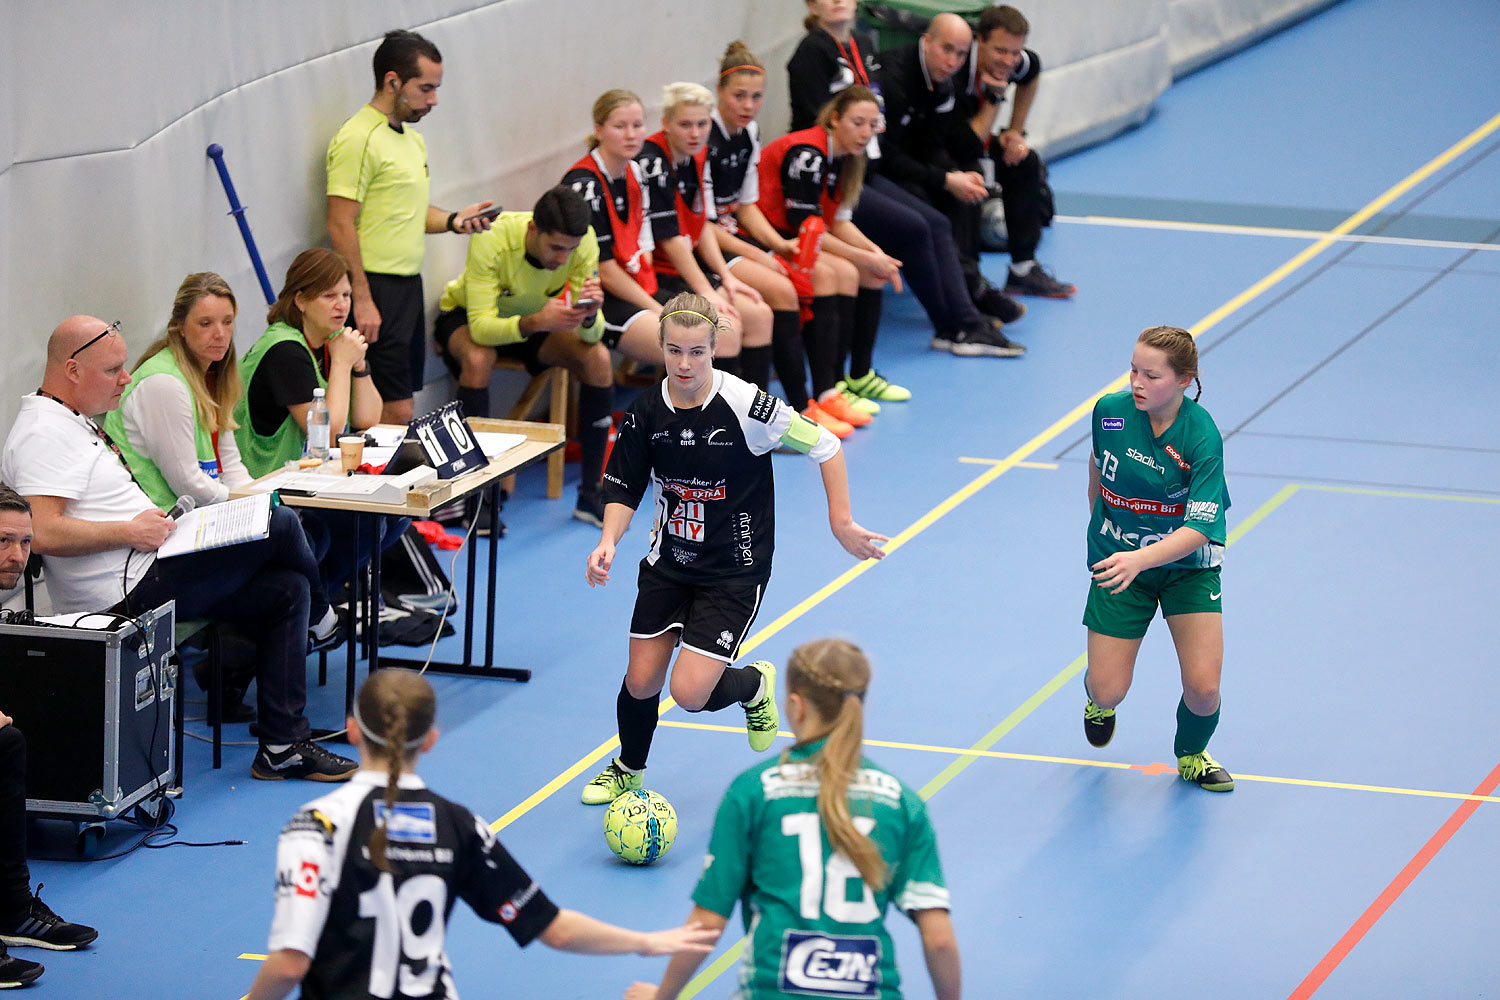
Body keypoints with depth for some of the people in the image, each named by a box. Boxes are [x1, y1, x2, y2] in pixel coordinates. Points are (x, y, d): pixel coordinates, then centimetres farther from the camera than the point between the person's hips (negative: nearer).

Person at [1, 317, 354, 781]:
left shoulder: (74, 424, 19)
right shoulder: (44, 435, -17)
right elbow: (42, 533, -28)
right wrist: (131, 531, -21)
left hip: (144, 573, 12)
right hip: (130, 592, -12)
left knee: (286, 590, 4)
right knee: (281, 524, -8)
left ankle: (282, 746, 5)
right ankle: (321, 618, 26)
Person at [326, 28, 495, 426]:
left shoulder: (412, 139, 18)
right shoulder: (358, 139, -13)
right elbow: (341, 226, -17)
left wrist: (453, 220, 7)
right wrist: (362, 300, -21)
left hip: (409, 285, 10)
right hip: (378, 288, -10)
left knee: (398, 409, 9)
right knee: (395, 413, -11)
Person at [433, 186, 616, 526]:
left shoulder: (583, 241, -25)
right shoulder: (492, 239, -36)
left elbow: (591, 334, -24)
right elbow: (480, 326, -40)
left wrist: (589, 316, -48)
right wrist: (536, 322, -56)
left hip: (536, 319, 4)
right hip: (466, 316, -3)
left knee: (598, 359, -22)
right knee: (478, 358, -37)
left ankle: (590, 494, -12)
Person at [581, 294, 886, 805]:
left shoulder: (746, 405, -22)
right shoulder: (646, 413, -8)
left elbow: (825, 446, -11)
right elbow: (624, 489, 3)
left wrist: (842, 523, -9)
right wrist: (609, 542, -15)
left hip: (734, 571, -4)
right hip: (669, 562, 4)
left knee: (690, 694, -12)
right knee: (641, 682, 5)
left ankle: (754, 684, 24)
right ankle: (628, 769, 36)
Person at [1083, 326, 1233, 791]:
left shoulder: (1201, 436, -24)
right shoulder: (1111, 411, -14)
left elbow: (1198, 529, -29)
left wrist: (1141, 559, -44)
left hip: (1187, 564, -2)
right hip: (1118, 560, 2)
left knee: (1203, 687, -13)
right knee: (1107, 690, -3)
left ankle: (1191, 754, 22)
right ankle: (1097, 701, 37)